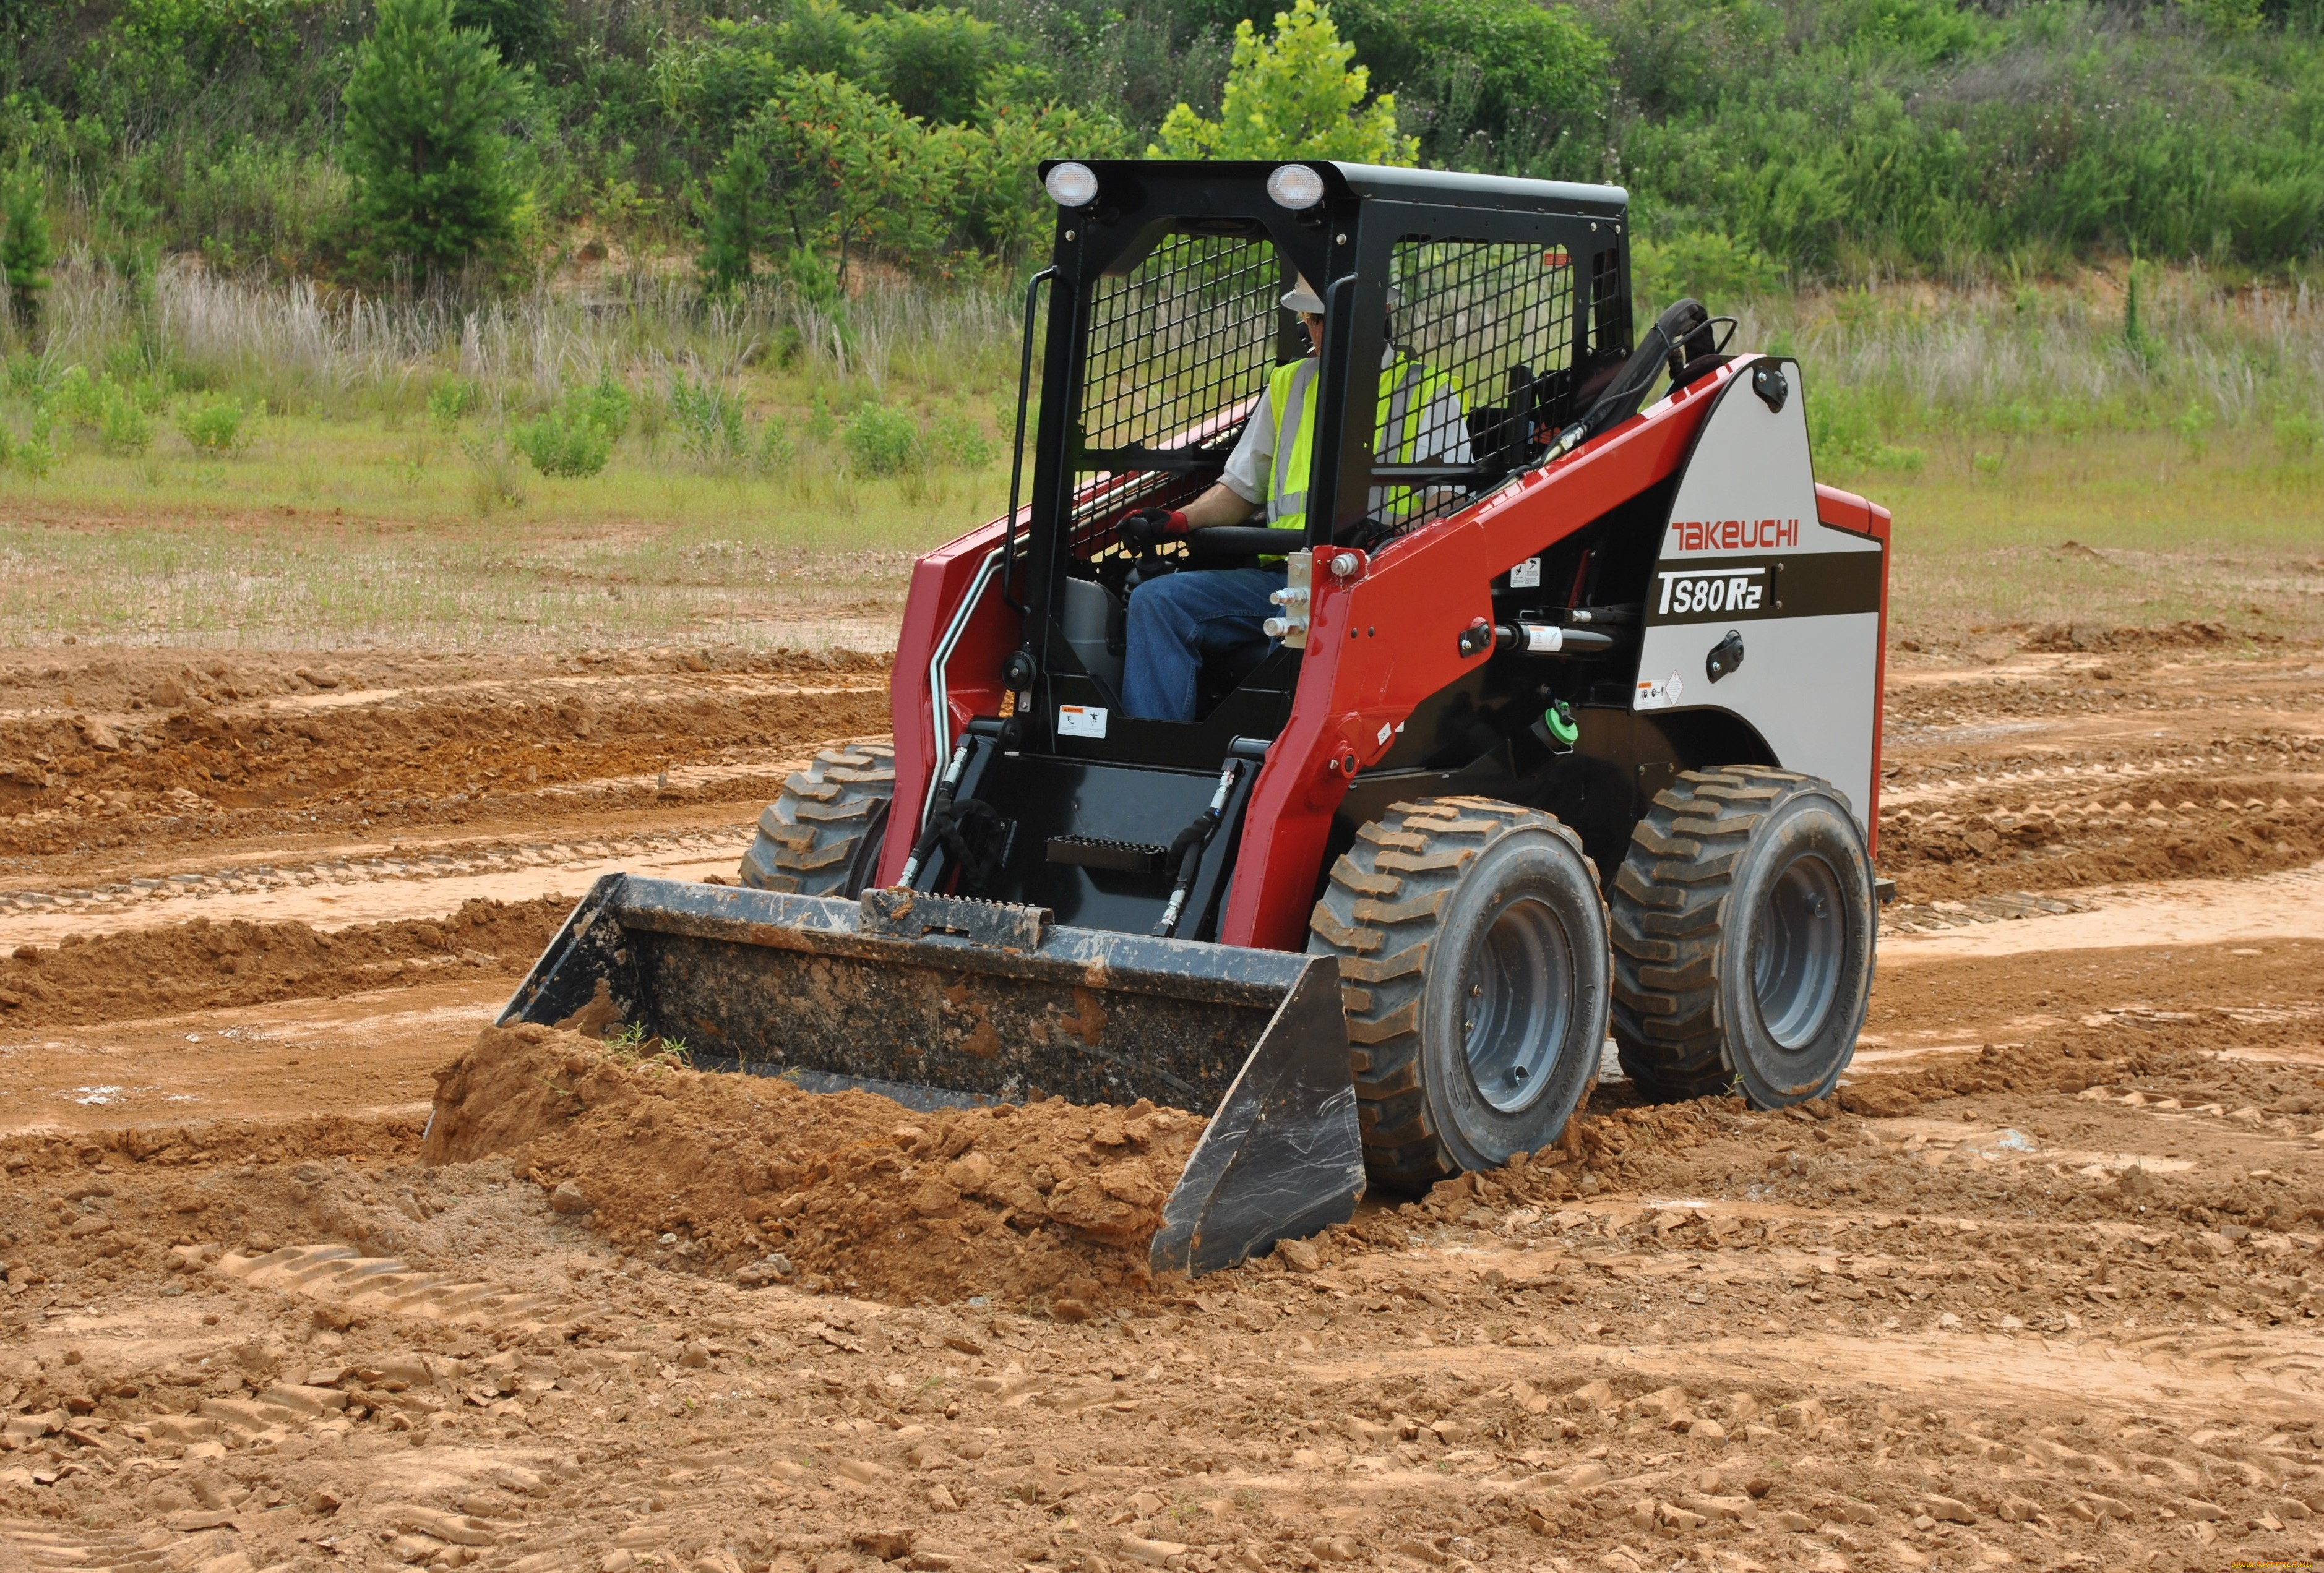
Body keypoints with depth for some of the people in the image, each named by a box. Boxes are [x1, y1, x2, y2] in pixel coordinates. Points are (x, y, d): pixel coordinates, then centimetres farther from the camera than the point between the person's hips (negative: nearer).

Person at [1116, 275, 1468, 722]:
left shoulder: (1428, 394, 8)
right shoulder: (1288, 385, 24)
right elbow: (1241, 488, 26)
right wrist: (1180, 520, 5)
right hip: (1282, 576, 6)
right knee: (1156, 601, -15)